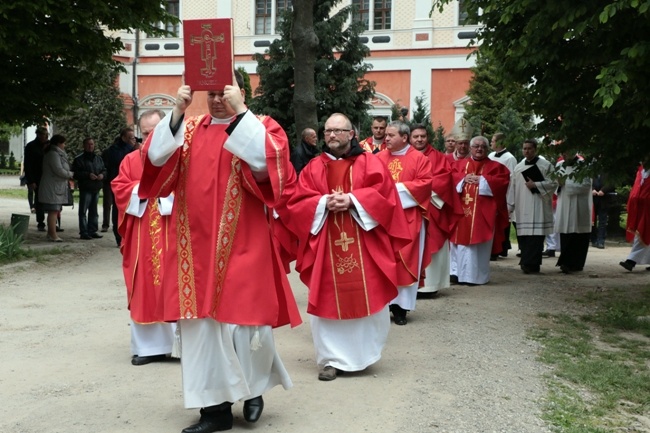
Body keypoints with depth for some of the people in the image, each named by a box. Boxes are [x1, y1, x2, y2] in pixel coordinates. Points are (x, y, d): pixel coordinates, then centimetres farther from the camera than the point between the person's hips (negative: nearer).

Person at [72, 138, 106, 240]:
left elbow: (104, 170, 20)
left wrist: (102, 174, -2)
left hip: (96, 189, 6)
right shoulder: (79, 159, -3)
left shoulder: (98, 158, 15)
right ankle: (83, 232, -3)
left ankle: (92, 231, 18)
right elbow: (75, 173, -9)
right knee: (83, 211, -5)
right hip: (85, 189, -6)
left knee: (94, 211, 11)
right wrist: (88, 175, -19)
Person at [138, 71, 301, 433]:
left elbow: (265, 161, -18)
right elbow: (157, 157, -2)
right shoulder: (190, 128, 13)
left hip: (242, 245, -4)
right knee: (201, 323, 5)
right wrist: (177, 112, -11)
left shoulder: (261, 127, 3)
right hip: (196, 244, 4)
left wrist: (239, 112, -18)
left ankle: (254, 384, 27)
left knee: (243, 318, -1)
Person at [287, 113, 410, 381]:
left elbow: (384, 194, -6)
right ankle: (331, 358, 10)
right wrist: (324, 202, -14)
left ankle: (362, 354, 22)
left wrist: (352, 200, -16)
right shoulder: (313, 168, 10)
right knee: (328, 301, 1)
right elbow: (298, 203, 2)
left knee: (366, 298, 2)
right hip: (326, 247, 1)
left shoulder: (369, 163, 6)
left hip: (363, 246, -1)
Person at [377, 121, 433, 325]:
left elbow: (425, 183, -8)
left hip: (407, 218, -2)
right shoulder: (379, 158, 7)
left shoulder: (419, 159, 0)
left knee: (405, 260, 0)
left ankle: (400, 305, 7)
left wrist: (398, 188, -13)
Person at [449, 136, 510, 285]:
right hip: (462, 209, 2)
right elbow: (451, 176, 4)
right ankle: (456, 272, 7)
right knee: (461, 240, 1)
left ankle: (476, 275, 2)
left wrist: (482, 180, -10)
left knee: (479, 243, -3)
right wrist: (463, 178, -12)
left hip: (483, 212, -2)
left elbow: (503, 180, -4)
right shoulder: (459, 164, 16)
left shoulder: (495, 166, 10)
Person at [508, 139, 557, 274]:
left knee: (535, 236, -10)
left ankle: (531, 264, -11)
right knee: (523, 236, 2)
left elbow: (553, 183, -3)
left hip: (537, 206, -4)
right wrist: (509, 206, 12)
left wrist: (535, 184, -13)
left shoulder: (546, 165, 3)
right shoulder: (518, 167, 15)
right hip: (522, 208, 4)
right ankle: (527, 263, 10)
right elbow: (512, 187, 15)